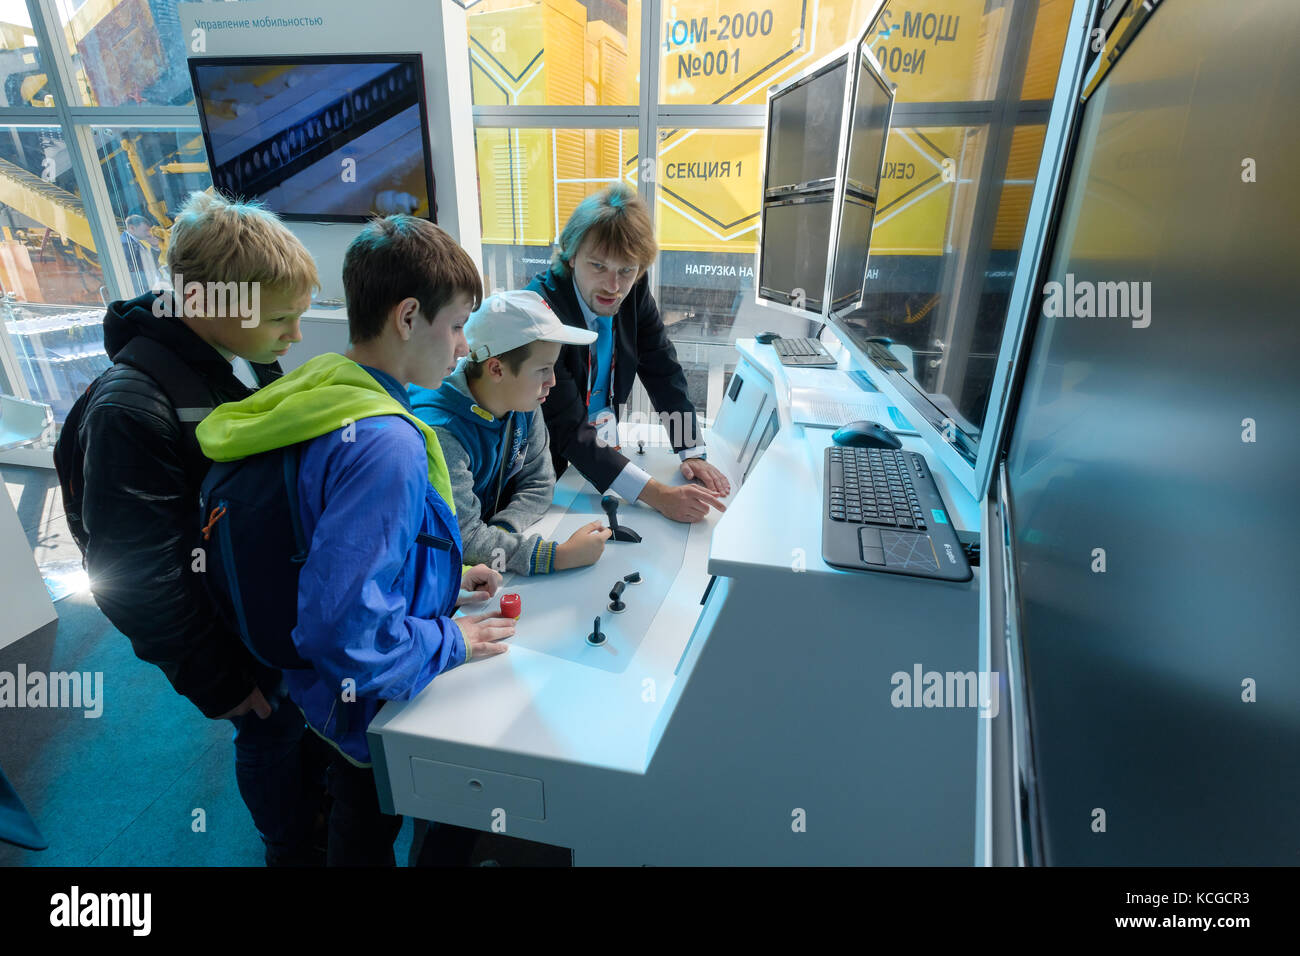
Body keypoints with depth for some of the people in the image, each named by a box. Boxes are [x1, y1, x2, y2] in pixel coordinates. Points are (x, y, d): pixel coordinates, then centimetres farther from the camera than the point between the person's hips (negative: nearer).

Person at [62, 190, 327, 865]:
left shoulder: (248, 356, -5)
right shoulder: (129, 409, -28)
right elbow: (137, 579, -23)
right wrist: (215, 682, -15)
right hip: (231, 629, -6)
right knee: (271, 732, 16)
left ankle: (317, 803, 53)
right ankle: (292, 849, 45)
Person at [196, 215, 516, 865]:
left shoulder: (331, 394, -5)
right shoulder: (385, 445, -35)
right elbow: (343, 628, -37)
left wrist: (444, 577, 4)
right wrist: (451, 641, -22)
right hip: (372, 711, -7)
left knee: (355, 822, 33)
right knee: (367, 840, 23)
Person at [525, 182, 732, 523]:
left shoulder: (634, 291, -8)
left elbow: (665, 373, 0)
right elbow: (569, 430, -31)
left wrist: (692, 453, -12)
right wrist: (657, 494, -39)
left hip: (605, 445, 5)